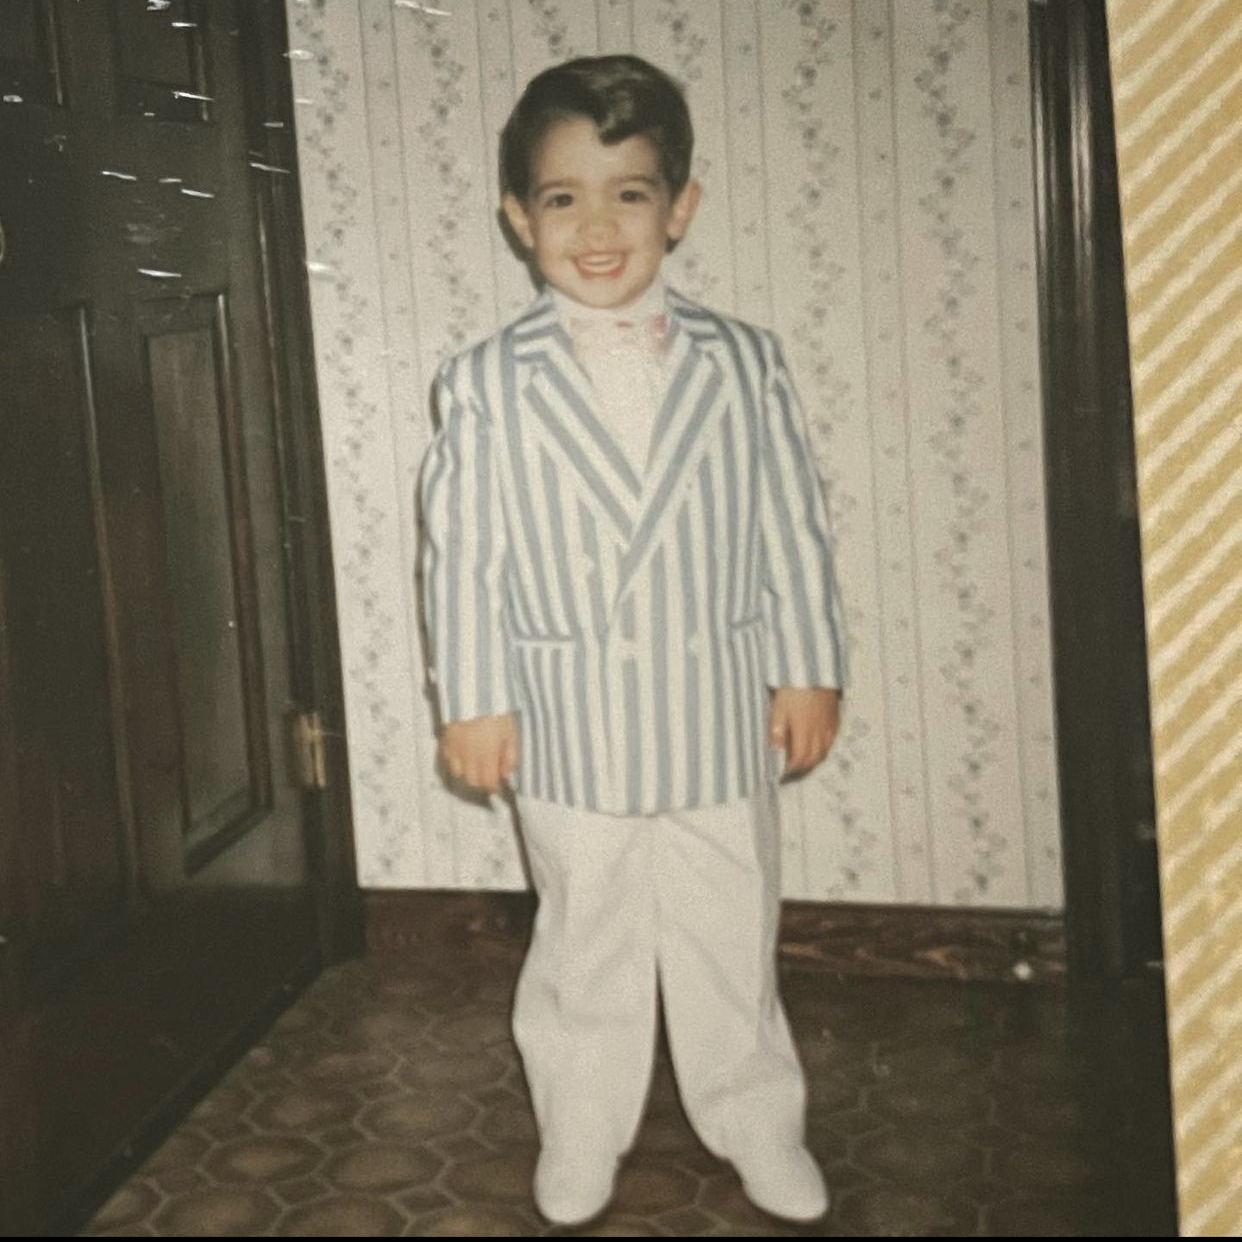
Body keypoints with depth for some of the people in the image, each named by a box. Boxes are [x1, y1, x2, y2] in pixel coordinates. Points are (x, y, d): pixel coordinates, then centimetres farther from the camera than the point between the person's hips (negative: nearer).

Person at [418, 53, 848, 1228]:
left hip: (719, 719, 1)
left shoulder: (742, 361, -2)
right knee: (584, 944, 14)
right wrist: (472, 700, -5)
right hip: (570, 727, -1)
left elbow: (792, 525, 1)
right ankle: (579, 1136, 33)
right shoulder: (487, 384, -6)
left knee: (734, 937, 14)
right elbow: (461, 550, -4)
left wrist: (809, 668, 1)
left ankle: (756, 1125, 34)